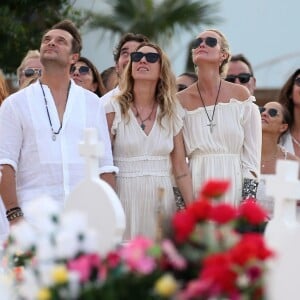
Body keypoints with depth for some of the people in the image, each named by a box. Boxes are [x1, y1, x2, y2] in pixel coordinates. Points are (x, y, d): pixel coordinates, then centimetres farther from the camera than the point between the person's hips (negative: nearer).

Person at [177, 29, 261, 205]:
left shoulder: (241, 95, 2)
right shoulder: (180, 101, 5)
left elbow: (252, 154, 1)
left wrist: (248, 199, -7)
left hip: (234, 187, -1)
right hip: (195, 186, 1)